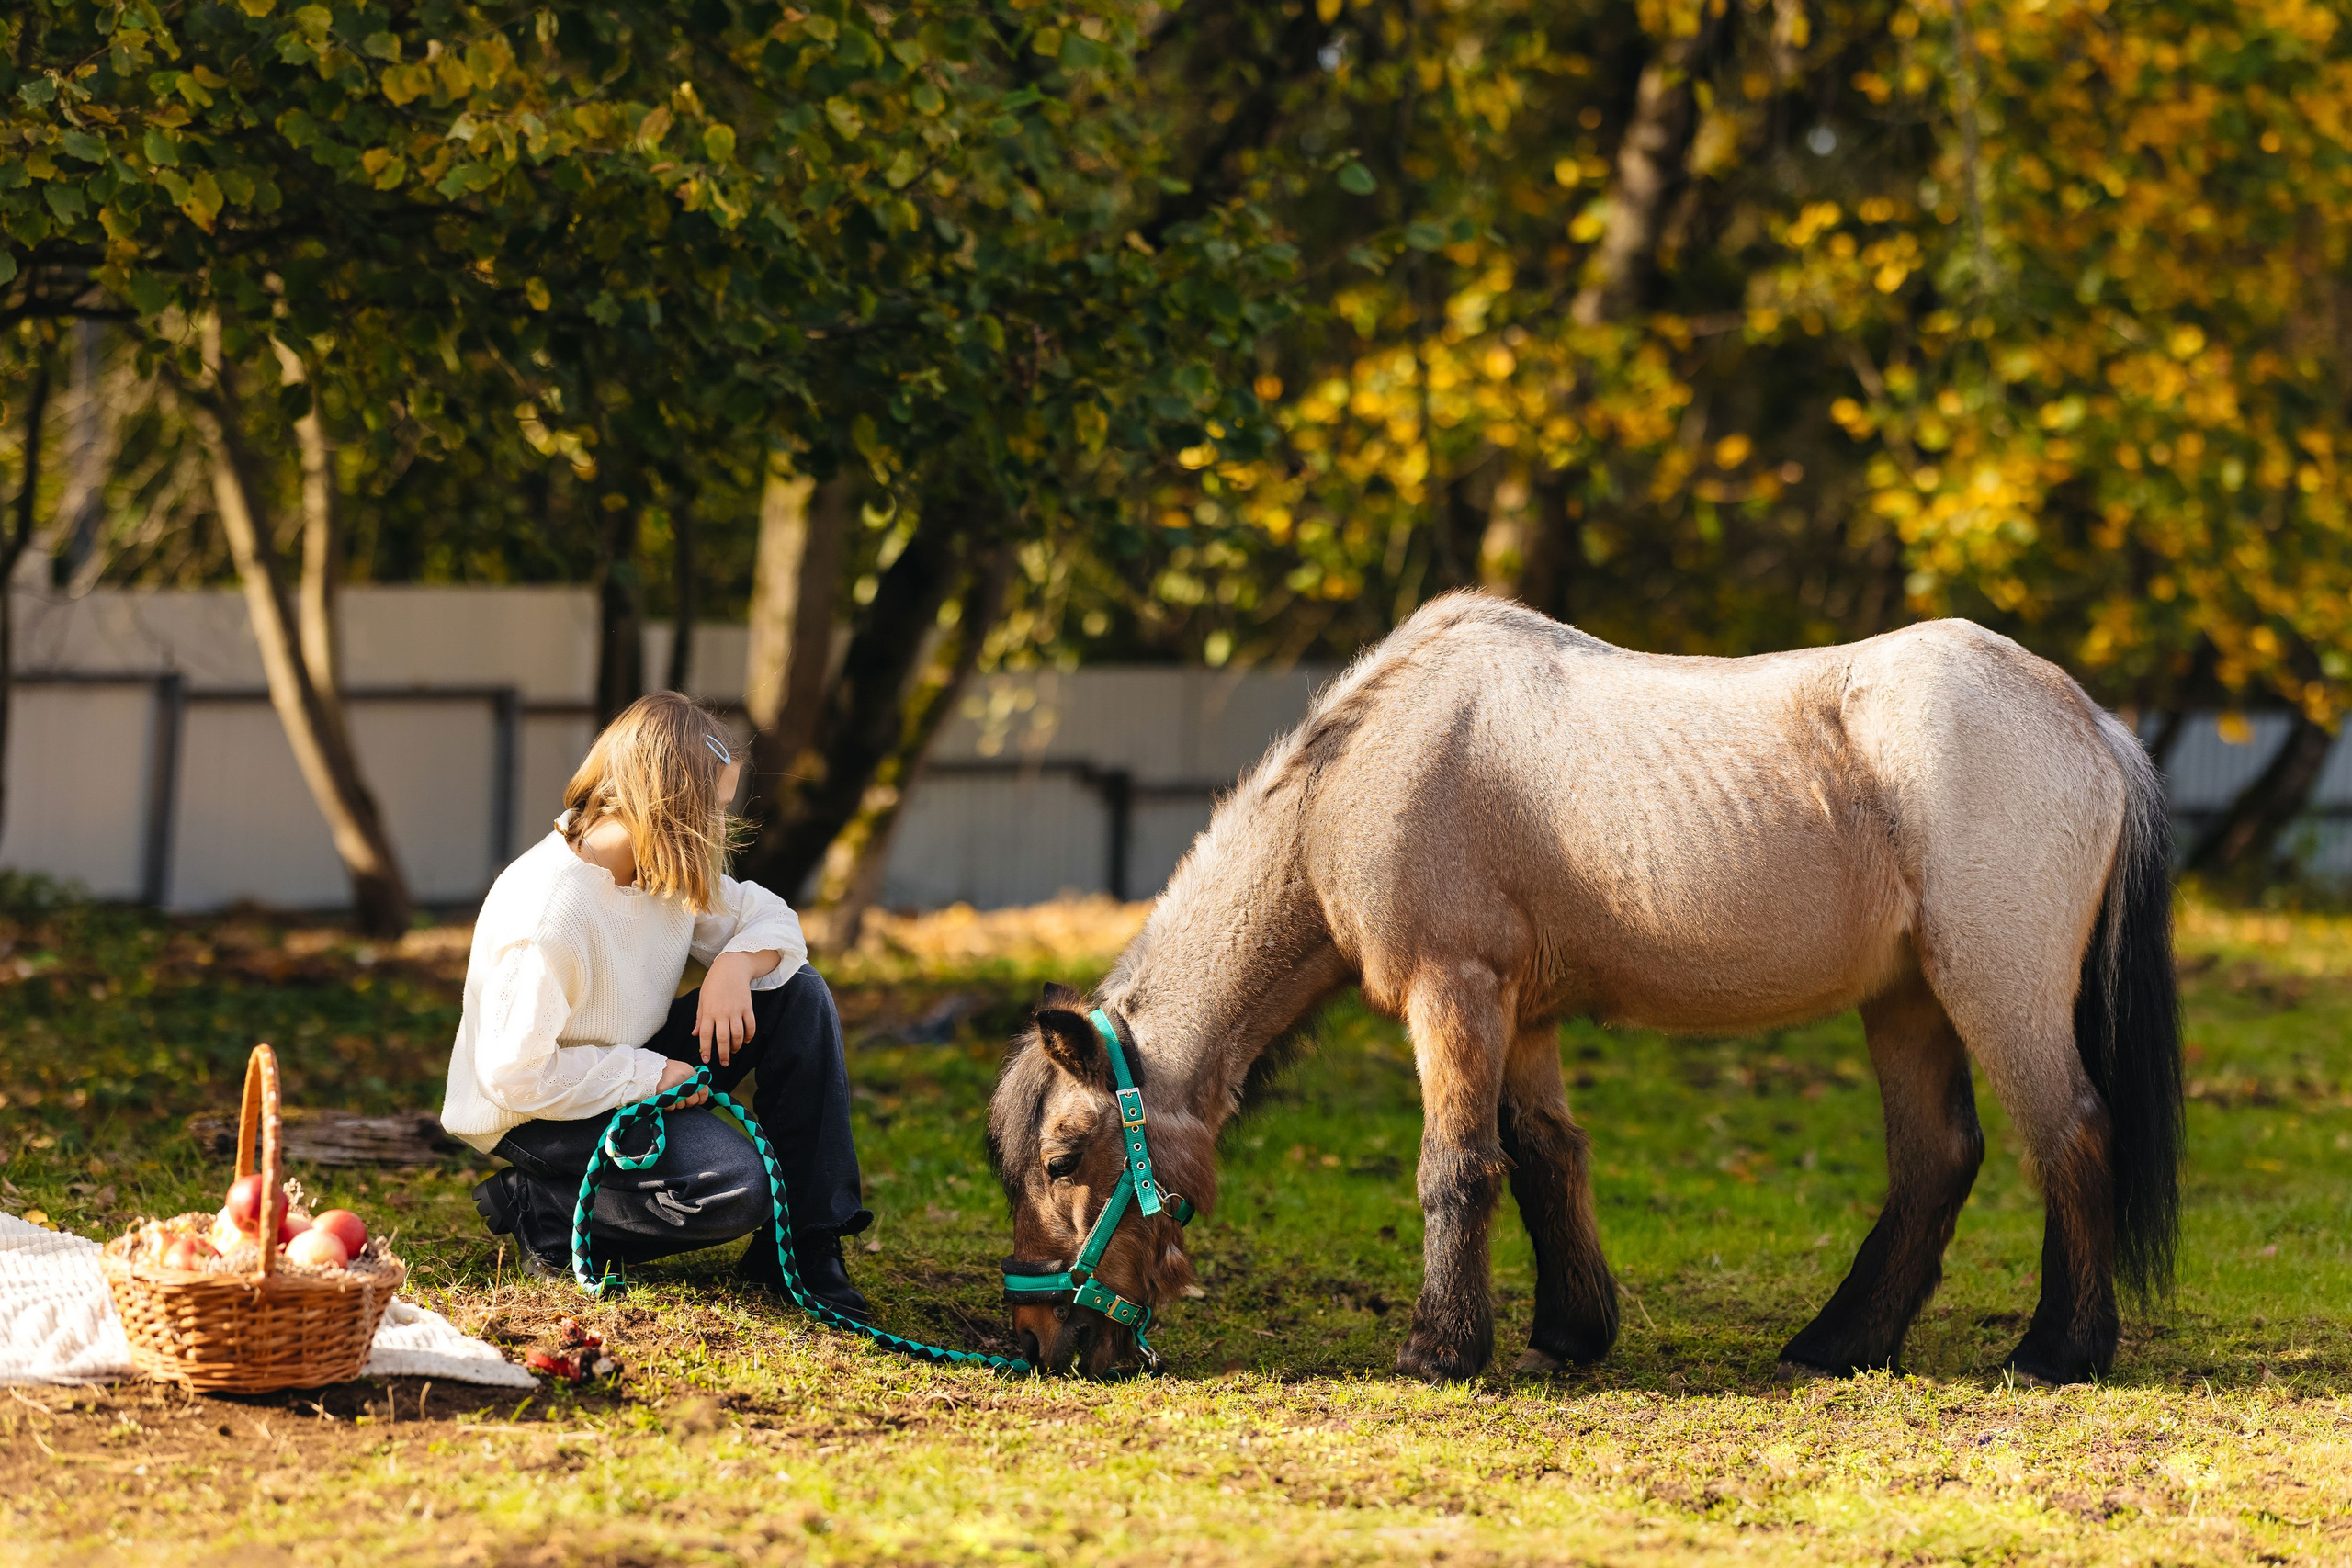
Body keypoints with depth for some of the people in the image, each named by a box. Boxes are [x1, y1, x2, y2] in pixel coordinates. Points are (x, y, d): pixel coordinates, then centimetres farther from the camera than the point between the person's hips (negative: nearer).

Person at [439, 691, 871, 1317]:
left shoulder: (667, 867, -5)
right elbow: (516, 1075, -28)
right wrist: (650, 1075, -21)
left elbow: (770, 919, 7)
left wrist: (737, 962, -17)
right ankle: (542, 1210, -7)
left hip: (638, 1072, 9)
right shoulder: (547, 918, -31)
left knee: (799, 994, -5)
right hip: (532, 1114, -9)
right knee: (731, 1185, -30)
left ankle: (805, 1248, -2)